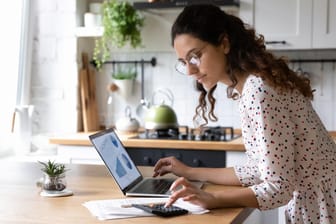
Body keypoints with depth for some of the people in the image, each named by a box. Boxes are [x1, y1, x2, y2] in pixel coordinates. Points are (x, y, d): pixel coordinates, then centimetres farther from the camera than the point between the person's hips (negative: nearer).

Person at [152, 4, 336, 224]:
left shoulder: (258, 91, -23)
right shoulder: (247, 87, 5)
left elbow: (278, 188, -23)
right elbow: (260, 172, 9)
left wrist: (214, 199, -27)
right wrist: (191, 173, 13)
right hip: (312, 204, 8)